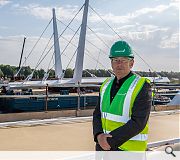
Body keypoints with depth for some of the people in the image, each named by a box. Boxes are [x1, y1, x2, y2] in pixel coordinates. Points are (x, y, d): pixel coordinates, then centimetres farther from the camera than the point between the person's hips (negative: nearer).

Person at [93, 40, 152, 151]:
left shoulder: (142, 87, -12)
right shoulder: (107, 85, 8)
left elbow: (138, 123, -19)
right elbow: (97, 114, 6)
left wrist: (110, 141, -20)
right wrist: (99, 135, -13)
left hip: (128, 149, -6)